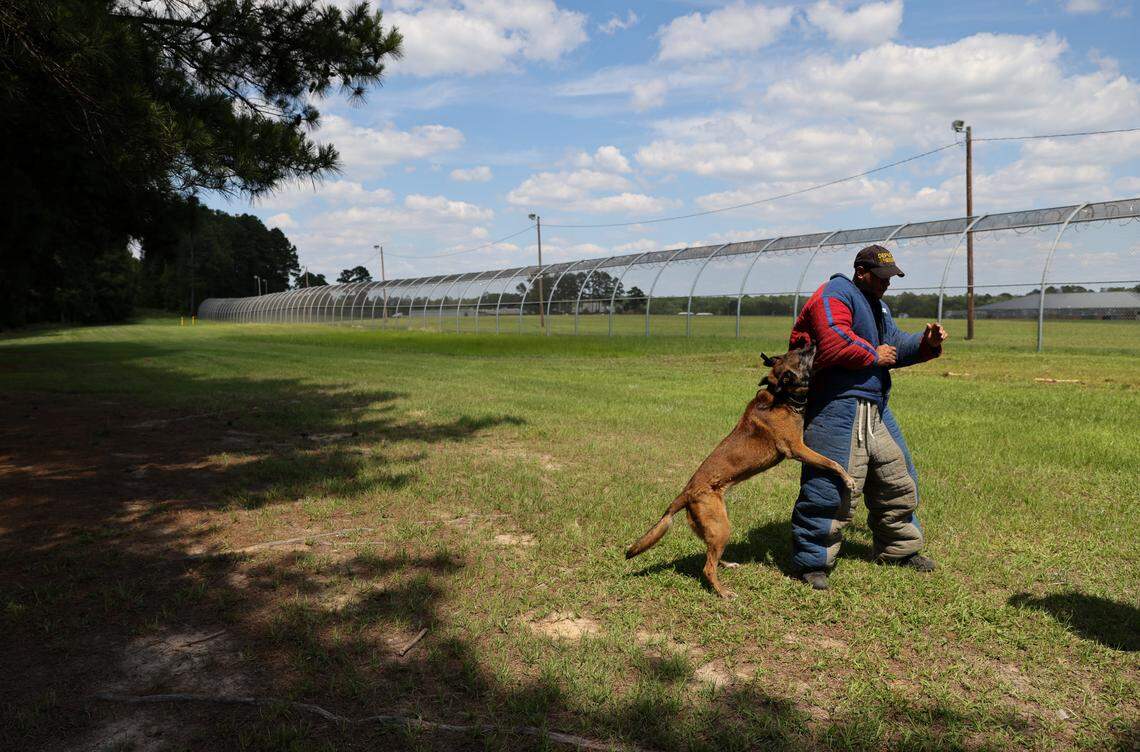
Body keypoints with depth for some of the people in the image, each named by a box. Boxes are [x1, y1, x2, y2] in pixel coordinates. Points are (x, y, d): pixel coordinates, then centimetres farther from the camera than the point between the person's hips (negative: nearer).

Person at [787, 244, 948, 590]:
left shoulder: (877, 305, 23)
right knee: (831, 487, -9)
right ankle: (812, 561, 3)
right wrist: (874, 356, -13)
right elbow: (834, 342, -26)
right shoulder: (835, 295, -10)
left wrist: (926, 343, 2)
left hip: (875, 408, 10)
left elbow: (896, 344, 21)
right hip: (837, 408, -10)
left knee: (897, 479, 19)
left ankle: (898, 549, 36)